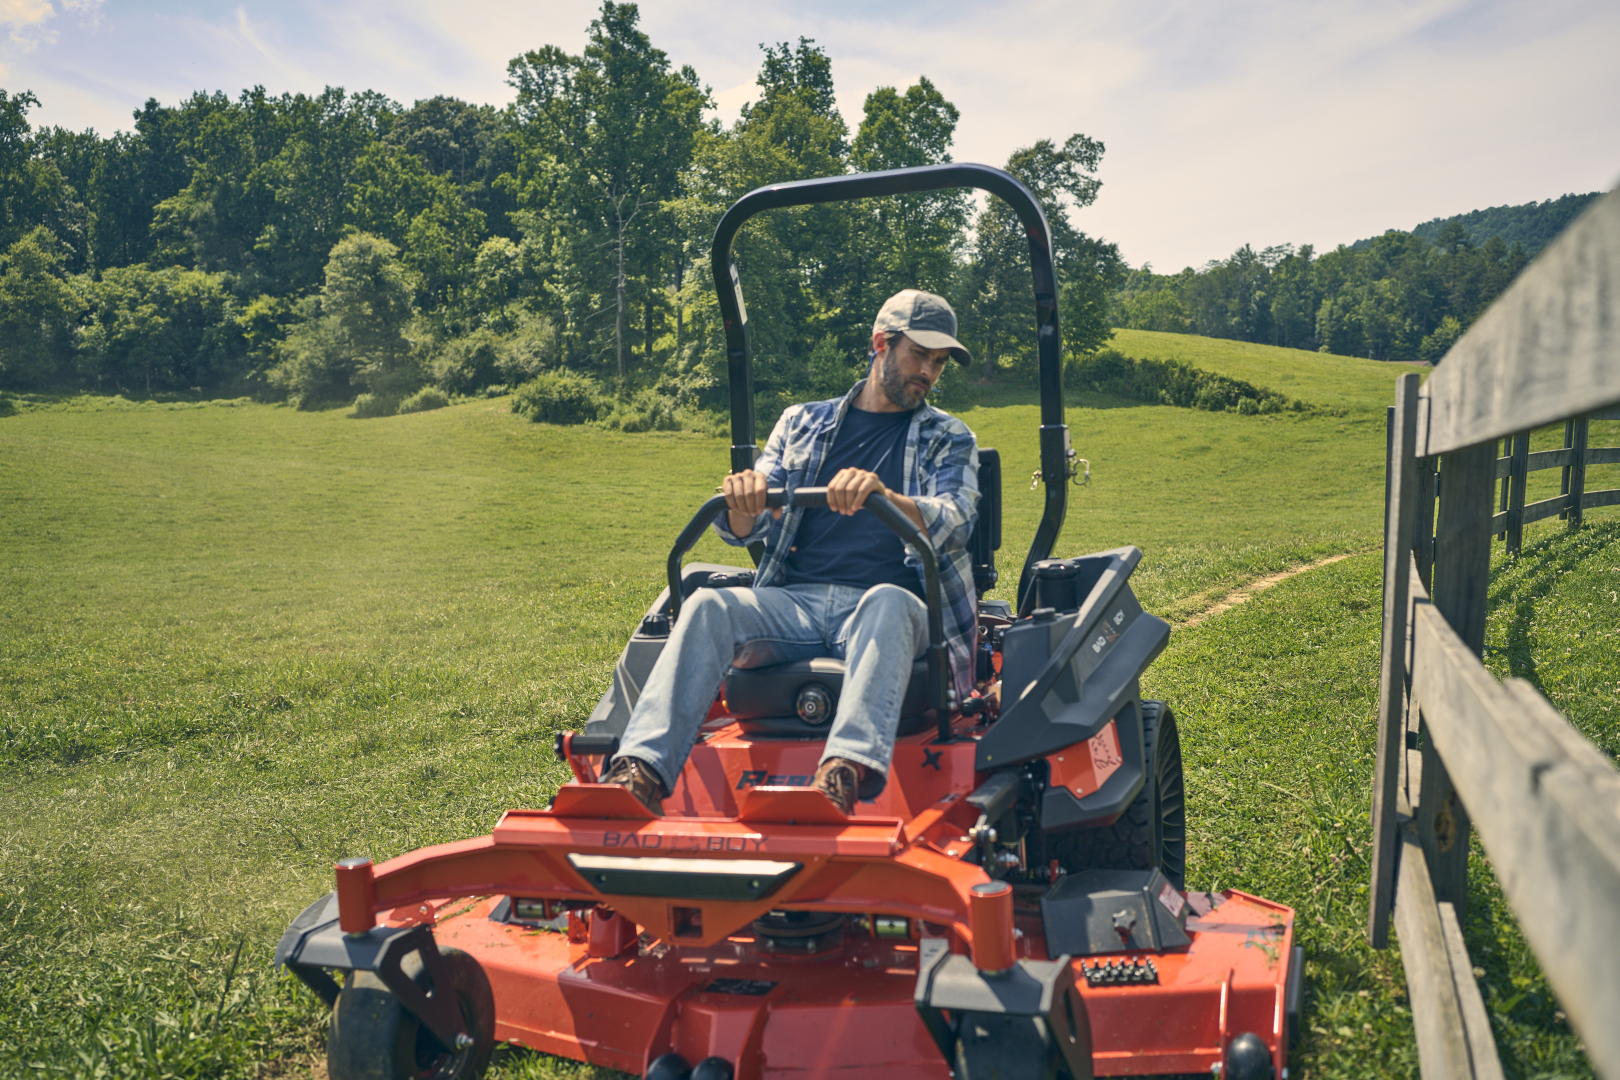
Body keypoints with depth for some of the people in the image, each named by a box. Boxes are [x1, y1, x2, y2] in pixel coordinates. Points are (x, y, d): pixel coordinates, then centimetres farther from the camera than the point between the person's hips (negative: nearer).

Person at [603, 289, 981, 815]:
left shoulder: (947, 438, 16)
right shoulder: (802, 422, 20)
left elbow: (952, 523, -5)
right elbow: (745, 530, 12)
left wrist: (881, 495, -27)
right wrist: (743, 499, -15)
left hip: (890, 602, -2)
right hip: (795, 600, 2)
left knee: (887, 601, -38)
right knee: (707, 606, -27)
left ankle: (846, 774, -57)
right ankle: (641, 772, -39)